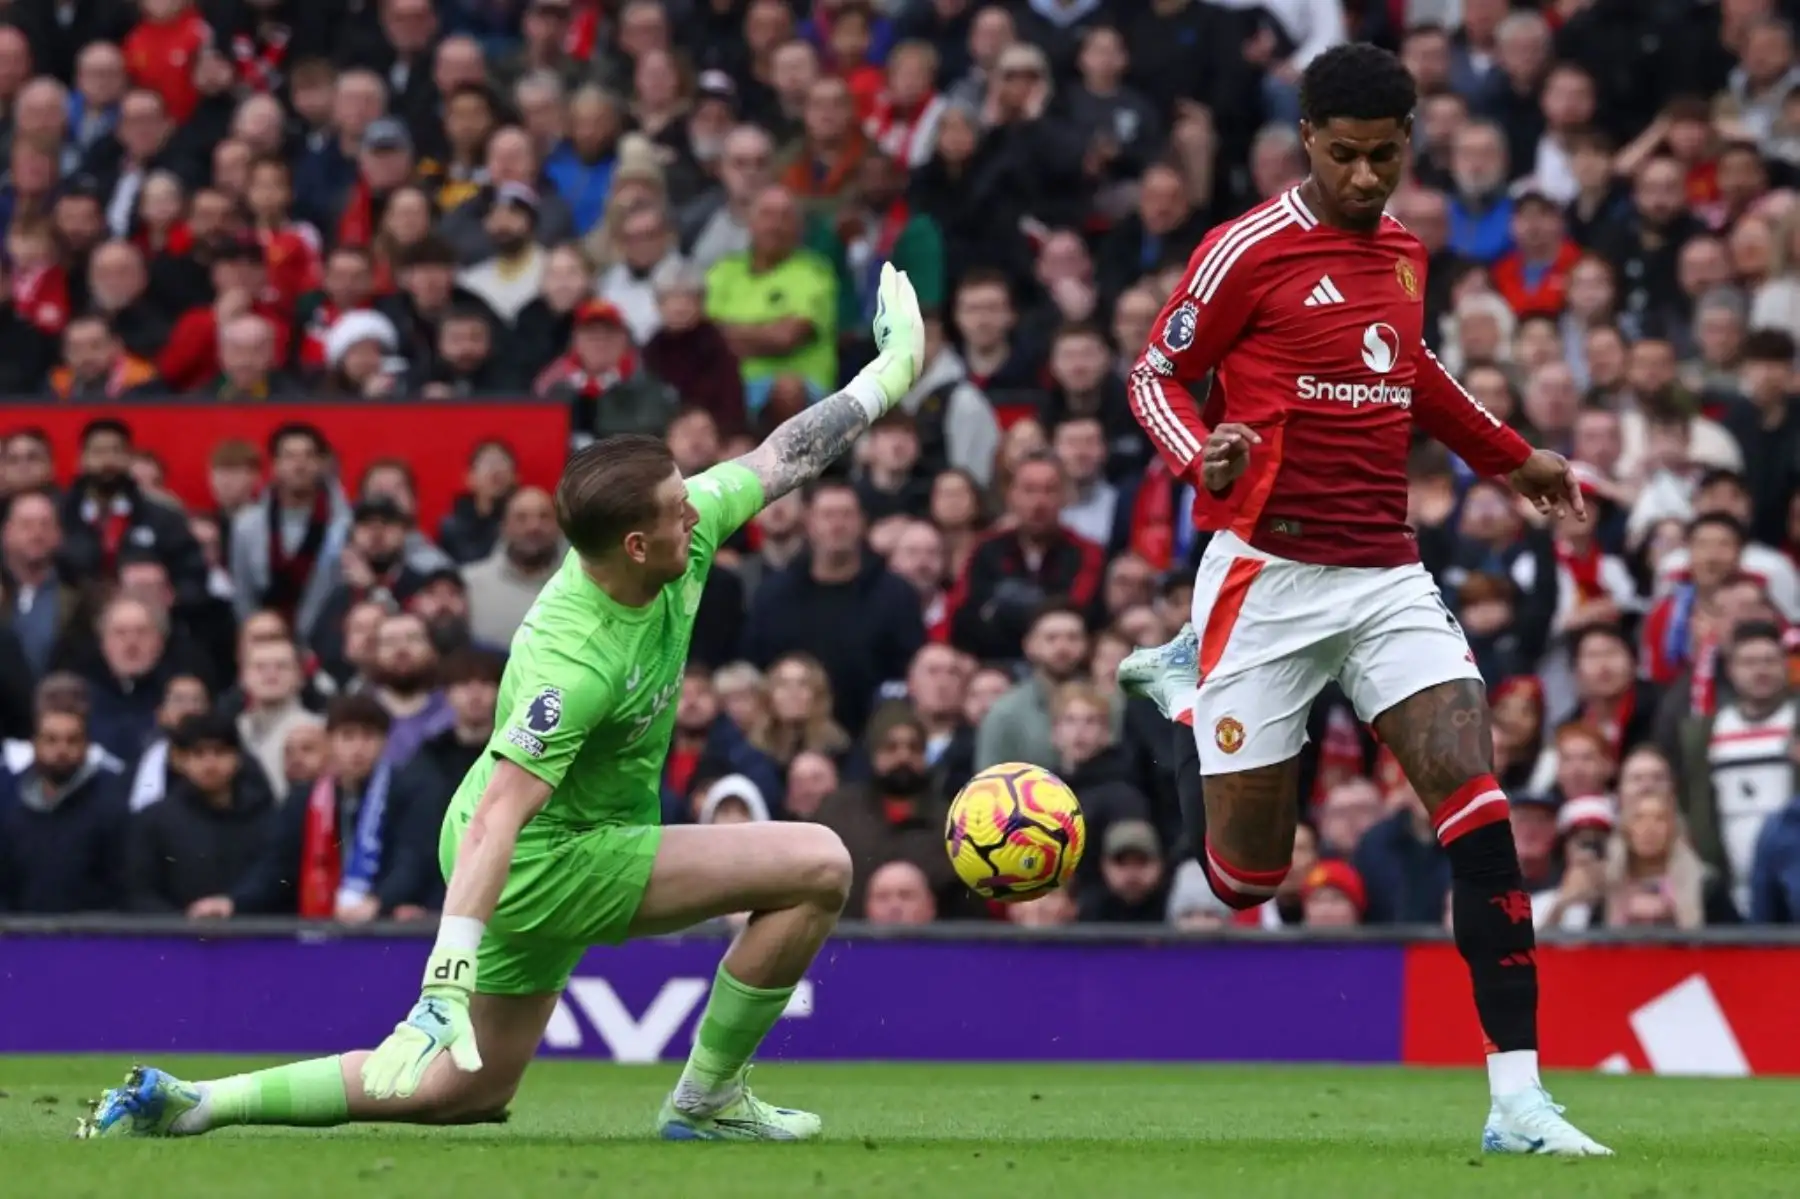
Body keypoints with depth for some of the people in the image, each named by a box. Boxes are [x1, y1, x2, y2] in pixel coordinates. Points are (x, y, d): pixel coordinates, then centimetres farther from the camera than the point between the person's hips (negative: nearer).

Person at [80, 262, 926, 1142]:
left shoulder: (689, 534, -9)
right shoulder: (575, 661, -32)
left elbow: (782, 455, 7)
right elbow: (496, 820, -35)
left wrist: (890, 374, 15)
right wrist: (448, 974, -41)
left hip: (556, 850, 10)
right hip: (552, 864, -10)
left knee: (467, 1090, 20)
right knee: (817, 867, -15)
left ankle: (190, 1102, 17)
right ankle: (707, 1101, -1)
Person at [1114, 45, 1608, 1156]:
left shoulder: (1404, 251, 11)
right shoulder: (1251, 250, -7)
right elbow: (1155, 374, -1)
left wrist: (1511, 455, 32)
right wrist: (1201, 455, -21)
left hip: (1388, 574, 4)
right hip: (1271, 573, -4)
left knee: (1479, 805, -14)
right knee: (1248, 875, 0)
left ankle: (1519, 1096, -15)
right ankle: (1186, 682, 33)